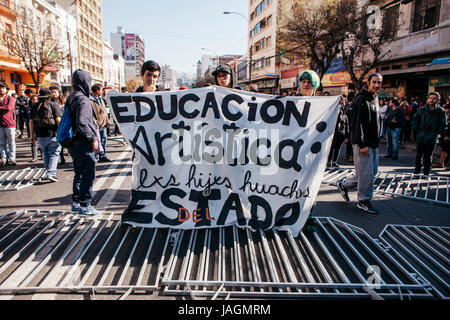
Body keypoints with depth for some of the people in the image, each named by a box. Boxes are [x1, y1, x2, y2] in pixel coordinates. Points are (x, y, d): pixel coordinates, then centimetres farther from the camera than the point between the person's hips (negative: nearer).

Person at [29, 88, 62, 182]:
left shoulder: (34, 106, 10)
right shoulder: (53, 105, -2)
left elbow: (31, 121, 10)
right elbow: (58, 120, -10)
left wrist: (32, 135, 16)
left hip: (40, 136, 4)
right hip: (52, 135, -4)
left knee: (46, 154, 17)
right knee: (54, 154, 1)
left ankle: (48, 172, 18)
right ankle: (51, 173, -11)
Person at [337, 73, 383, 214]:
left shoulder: (375, 99, 17)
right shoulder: (361, 99, -13)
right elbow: (357, 123, -19)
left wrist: (376, 141, 21)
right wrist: (361, 144, -22)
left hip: (373, 144, 10)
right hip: (363, 144, -10)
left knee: (373, 171, 15)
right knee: (367, 173, -4)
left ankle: (344, 184, 27)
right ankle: (364, 201, 12)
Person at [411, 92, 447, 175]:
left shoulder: (441, 111, 0)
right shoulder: (422, 110, 1)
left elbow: (443, 125, 4)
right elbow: (414, 121, 7)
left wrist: (437, 133, -3)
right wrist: (416, 130, -2)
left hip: (432, 139, 0)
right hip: (420, 138, 0)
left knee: (428, 157, 8)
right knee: (419, 156, 7)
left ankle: (426, 174, 17)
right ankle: (416, 172, 17)